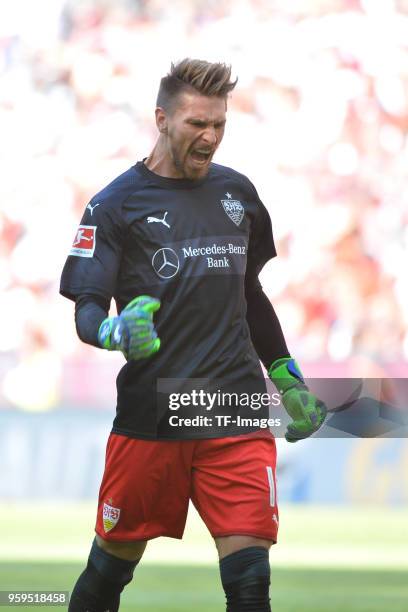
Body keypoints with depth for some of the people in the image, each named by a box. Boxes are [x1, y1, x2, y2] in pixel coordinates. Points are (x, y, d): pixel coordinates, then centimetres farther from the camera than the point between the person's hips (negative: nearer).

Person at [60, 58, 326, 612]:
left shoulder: (237, 192, 13)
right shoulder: (116, 204, -1)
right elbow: (86, 311, -6)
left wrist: (287, 378, 26)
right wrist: (116, 331, -28)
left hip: (237, 416, 3)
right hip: (149, 416, -3)